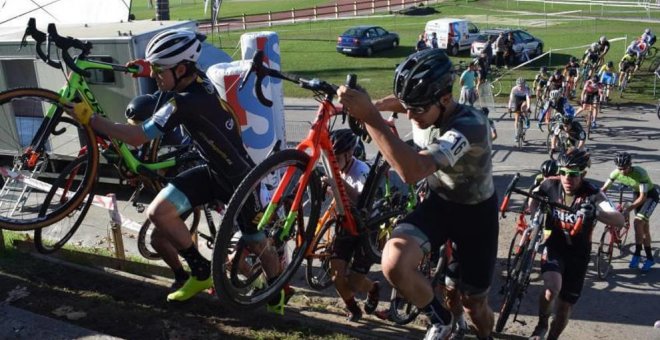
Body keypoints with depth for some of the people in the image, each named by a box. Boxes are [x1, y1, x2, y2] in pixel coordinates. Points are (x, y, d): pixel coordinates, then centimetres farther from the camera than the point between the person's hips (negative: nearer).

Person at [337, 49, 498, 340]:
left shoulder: (470, 125, -36)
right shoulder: (425, 108, -14)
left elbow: (412, 171, -51)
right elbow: (401, 101, 15)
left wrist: (369, 117, -55)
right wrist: (370, 106, 0)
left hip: (476, 212, -4)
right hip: (438, 202, 5)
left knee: (474, 304, 9)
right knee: (394, 263, -24)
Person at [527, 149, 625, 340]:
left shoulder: (592, 195, -20)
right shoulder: (551, 185, -13)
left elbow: (620, 221, -34)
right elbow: (535, 200, 11)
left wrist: (596, 212, -53)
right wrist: (535, 213, -10)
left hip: (578, 253, 0)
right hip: (554, 246, 0)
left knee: (564, 308, 8)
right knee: (552, 289, -29)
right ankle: (542, 324, 2)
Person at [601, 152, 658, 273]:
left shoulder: (640, 173, -34)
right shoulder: (616, 173, -19)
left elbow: (643, 197, -32)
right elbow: (603, 189, -11)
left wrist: (629, 208, -39)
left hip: (650, 196, -6)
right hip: (637, 194, 6)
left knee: (638, 221, -24)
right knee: (644, 228, 10)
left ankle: (637, 254, -13)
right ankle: (650, 258, 20)